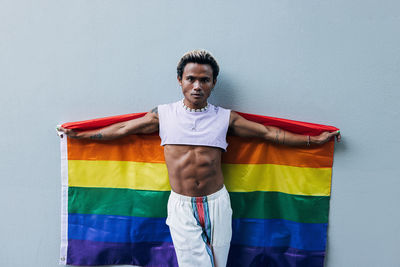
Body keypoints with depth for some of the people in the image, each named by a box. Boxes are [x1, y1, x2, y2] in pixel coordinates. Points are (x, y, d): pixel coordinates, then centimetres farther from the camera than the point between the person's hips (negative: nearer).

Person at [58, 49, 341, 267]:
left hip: (217, 203, 1)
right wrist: (79, 134, 16)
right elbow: (122, 129, 11)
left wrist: (314, 140, 6)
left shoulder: (225, 117, 2)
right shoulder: (163, 114, 2)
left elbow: (270, 133, 6)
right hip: (181, 206, -1)